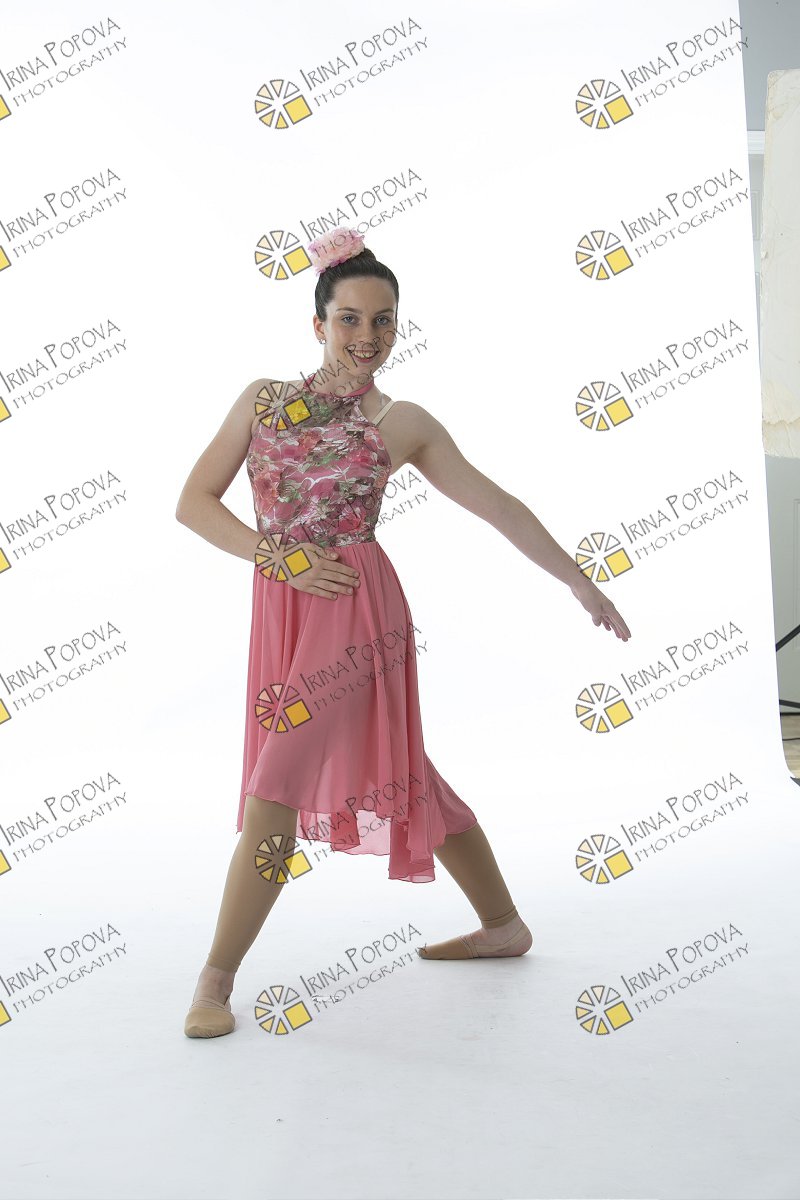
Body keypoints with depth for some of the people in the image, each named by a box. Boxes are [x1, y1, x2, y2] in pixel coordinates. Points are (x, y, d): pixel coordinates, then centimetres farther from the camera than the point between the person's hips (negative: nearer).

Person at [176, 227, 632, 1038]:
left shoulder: (402, 422, 1)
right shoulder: (263, 398, 9)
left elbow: (498, 506, 7)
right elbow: (194, 501, 4)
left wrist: (580, 583, 9)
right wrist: (282, 555, -9)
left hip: (355, 615, -4)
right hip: (283, 613, 4)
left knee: (276, 783, -12)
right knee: (403, 773, 14)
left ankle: (217, 978, 3)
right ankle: (503, 926, 33)